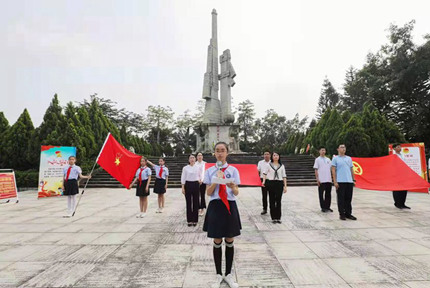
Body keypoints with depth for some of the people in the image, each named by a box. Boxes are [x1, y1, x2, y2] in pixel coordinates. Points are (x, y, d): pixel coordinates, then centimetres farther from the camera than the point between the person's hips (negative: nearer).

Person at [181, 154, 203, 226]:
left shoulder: (198, 167, 4)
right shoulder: (185, 168, 2)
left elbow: (200, 175, 14)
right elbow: (183, 178, 1)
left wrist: (200, 180, -5)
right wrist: (183, 188, -4)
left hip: (196, 184, 0)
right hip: (188, 184, 0)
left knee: (196, 202, 4)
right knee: (188, 202, 4)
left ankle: (195, 220, 15)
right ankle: (189, 220, 14)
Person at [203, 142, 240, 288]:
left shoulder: (233, 170, 1)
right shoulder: (210, 171, 2)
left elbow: (236, 193, 0)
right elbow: (208, 192, -2)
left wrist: (232, 186, -22)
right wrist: (216, 180, -16)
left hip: (230, 207, 0)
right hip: (215, 207, 0)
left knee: (230, 242, 10)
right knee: (217, 242, 9)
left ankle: (228, 274, 29)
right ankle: (218, 275, 28)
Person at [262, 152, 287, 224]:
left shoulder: (282, 166, 8)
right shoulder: (269, 165, 4)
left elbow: (284, 176, 8)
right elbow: (264, 173, 9)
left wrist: (285, 186, 3)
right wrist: (264, 181, -6)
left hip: (279, 183, 1)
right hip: (271, 183, -1)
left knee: (278, 201, 3)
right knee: (272, 201, 4)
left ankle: (278, 218, 13)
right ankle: (273, 218, 13)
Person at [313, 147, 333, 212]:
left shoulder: (328, 159, 13)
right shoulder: (317, 160, 0)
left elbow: (331, 169, 16)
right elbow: (316, 170, -4)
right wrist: (317, 179, -10)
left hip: (329, 180, 5)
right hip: (321, 180, -4)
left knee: (328, 194, 9)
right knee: (321, 194, 2)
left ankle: (327, 207, 18)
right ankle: (323, 207, 11)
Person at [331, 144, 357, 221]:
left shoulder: (349, 158, 16)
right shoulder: (335, 158, 1)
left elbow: (351, 169, 18)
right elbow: (333, 170, -4)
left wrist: (353, 180, 11)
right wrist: (335, 182, -11)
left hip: (349, 181, 5)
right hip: (340, 182, -5)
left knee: (348, 198, 9)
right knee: (341, 199, 0)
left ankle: (348, 214, 19)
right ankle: (341, 214, 9)